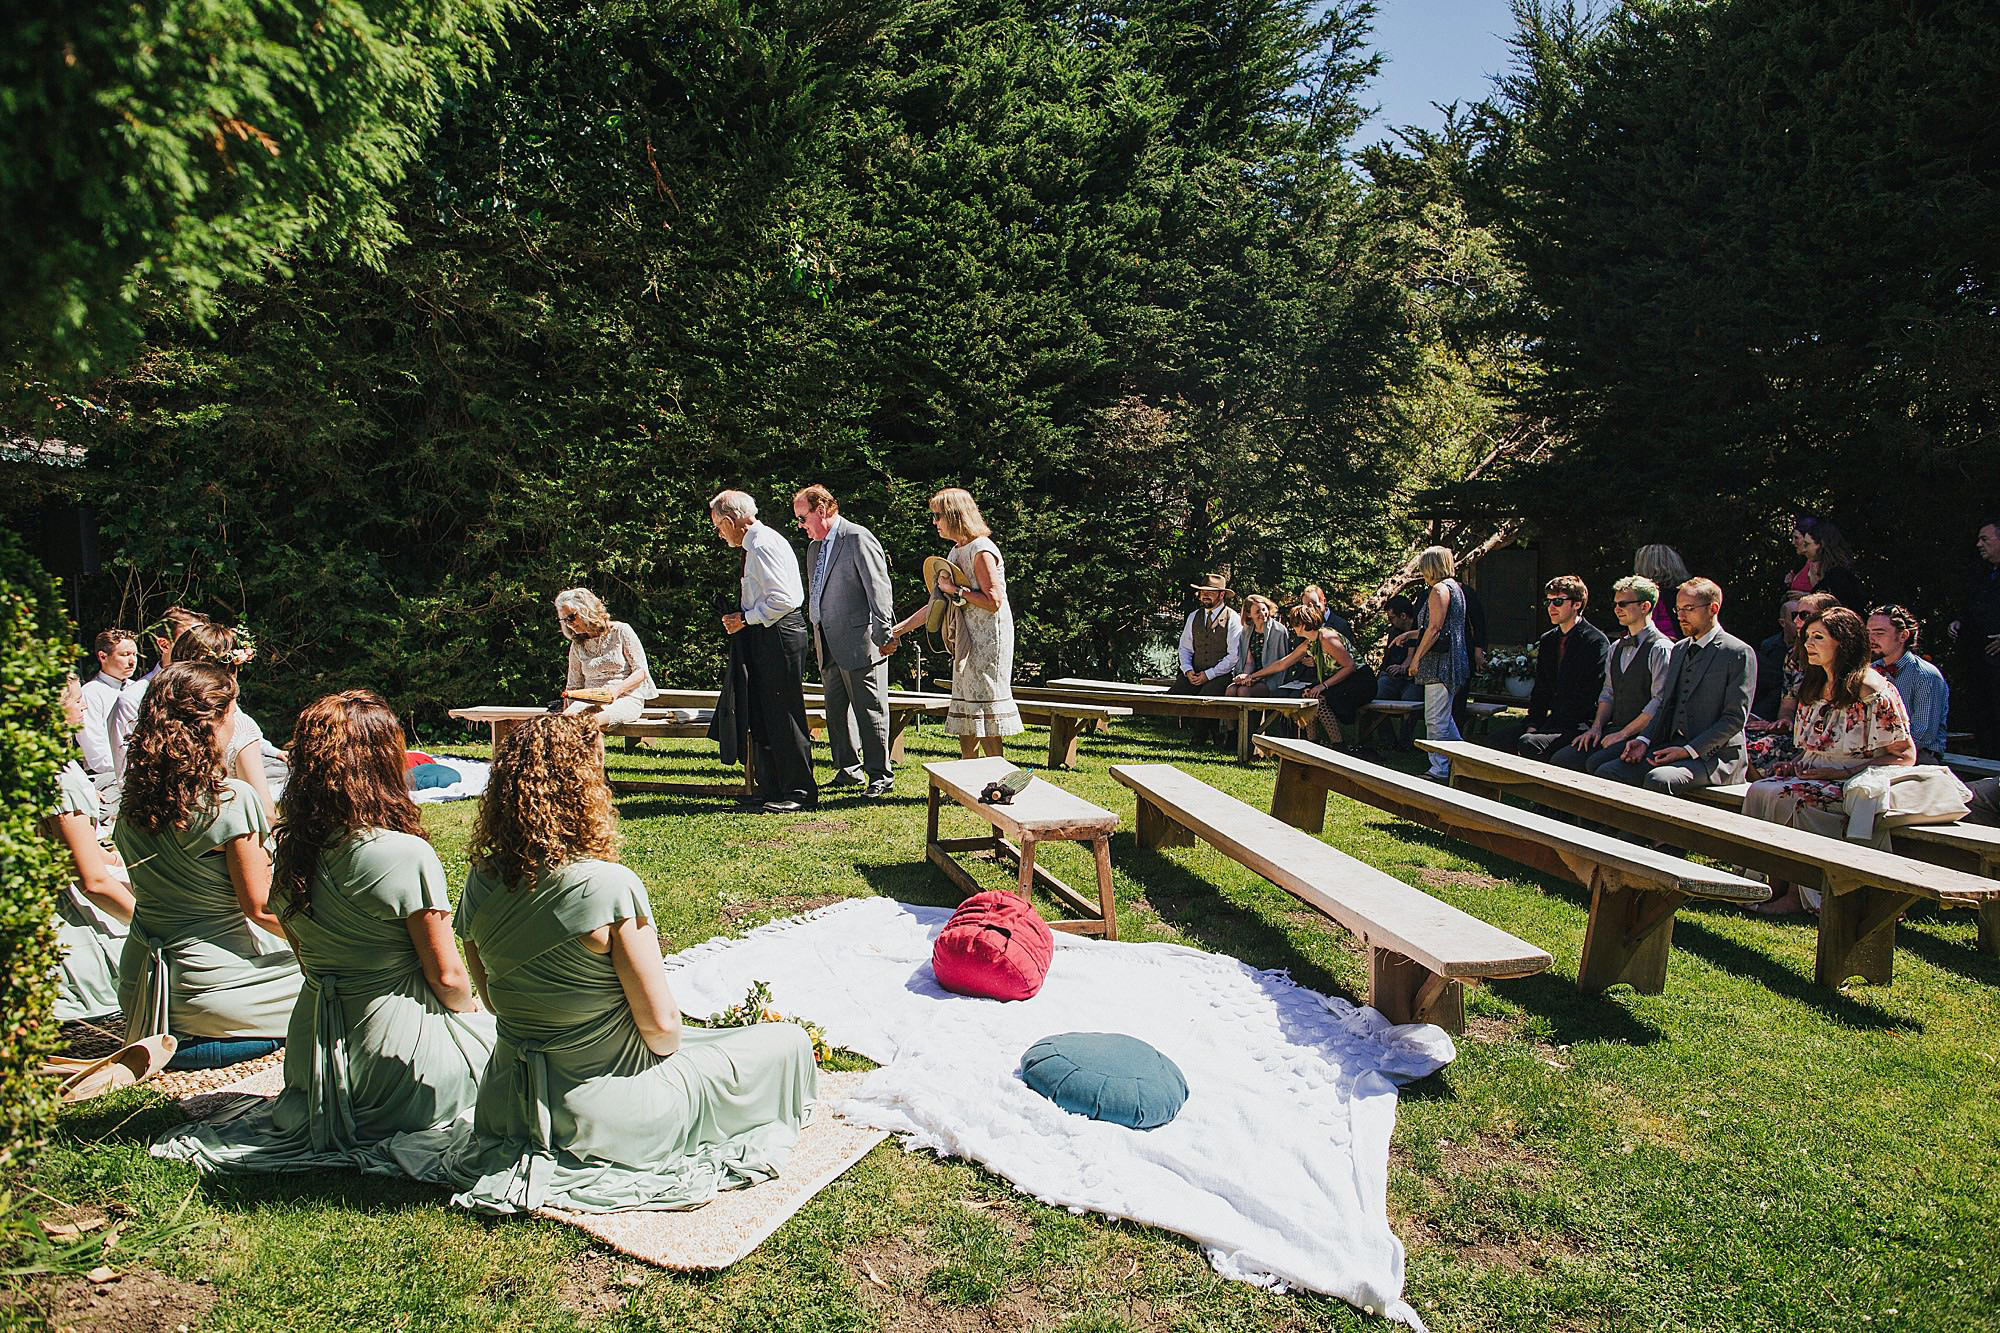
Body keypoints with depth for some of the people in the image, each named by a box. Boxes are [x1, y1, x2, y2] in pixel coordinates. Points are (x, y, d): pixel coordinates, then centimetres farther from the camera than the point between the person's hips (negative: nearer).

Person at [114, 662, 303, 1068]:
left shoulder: (133, 799, 0)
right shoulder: (230, 799, -21)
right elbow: (260, 907, -16)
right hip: (208, 985, -8)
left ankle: (170, 1036, 9)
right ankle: (195, 1043, -1)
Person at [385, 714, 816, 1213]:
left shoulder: (481, 883, -9)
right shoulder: (609, 887, -29)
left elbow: (493, 1001, 5)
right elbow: (659, 1023, -20)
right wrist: (673, 1049, 2)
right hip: (606, 1112, -8)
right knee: (789, 1043, 6)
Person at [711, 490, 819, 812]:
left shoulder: (763, 546, -16)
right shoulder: (754, 546, 16)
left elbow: (783, 598, -23)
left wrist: (746, 619, -14)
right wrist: (743, 617, 10)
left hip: (779, 635, -11)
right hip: (765, 636, 11)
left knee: (784, 716, -6)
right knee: (761, 717, 14)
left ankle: (800, 793, 1)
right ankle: (771, 790, 21)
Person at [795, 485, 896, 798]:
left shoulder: (858, 538, -10)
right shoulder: (815, 547, 18)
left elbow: (878, 588, -14)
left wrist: (883, 636, -18)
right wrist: (816, 637, 17)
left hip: (859, 641, -9)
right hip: (829, 647, 9)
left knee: (869, 709, -3)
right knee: (836, 711, 13)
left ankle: (880, 775, 5)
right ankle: (849, 771, 24)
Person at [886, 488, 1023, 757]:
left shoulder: (982, 551, -13)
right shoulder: (957, 552, 14)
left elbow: (993, 602, -20)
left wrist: (956, 589, -15)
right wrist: (898, 630, 16)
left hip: (988, 641, -9)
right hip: (967, 642, 9)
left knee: (984, 711, -7)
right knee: (965, 714, 10)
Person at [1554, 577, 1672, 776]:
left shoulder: (1661, 649, -9)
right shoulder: (1615, 649, 18)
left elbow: (1660, 702, -15)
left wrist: (1623, 733, -15)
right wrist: (1596, 727, 2)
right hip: (1614, 729, 8)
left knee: (1596, 764, -30)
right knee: (1560, 760, -12)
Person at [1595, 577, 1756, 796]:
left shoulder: (1739, 654, -4)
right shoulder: (1679, 649, 20)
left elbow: (1735, 718, -10)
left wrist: (1689, 751, -18)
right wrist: (1644, 740, 3)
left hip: (1715, 754, -7)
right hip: (1669, 747, 7)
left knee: (1657, 779, -34)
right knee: (1606, 773, -14)